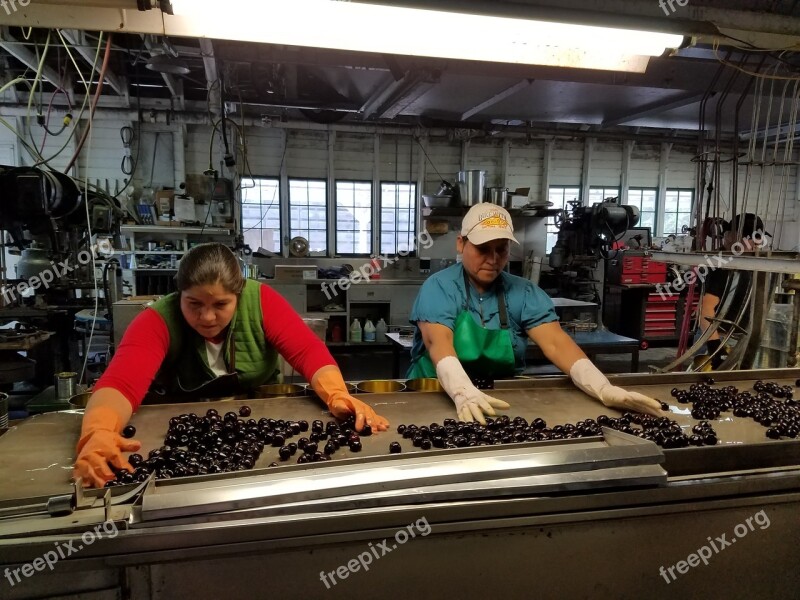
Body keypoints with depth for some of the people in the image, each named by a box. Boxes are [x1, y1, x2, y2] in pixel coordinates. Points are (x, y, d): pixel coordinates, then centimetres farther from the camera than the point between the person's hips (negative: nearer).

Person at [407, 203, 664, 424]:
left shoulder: (525, 293, 0)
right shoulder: (438, 287, -9)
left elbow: (556, 343, -10)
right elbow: (439, 343, -23)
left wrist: (604, 390, -26)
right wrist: (464, 393, -42)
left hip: (500, 399, 2)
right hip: (436, 396, -2)